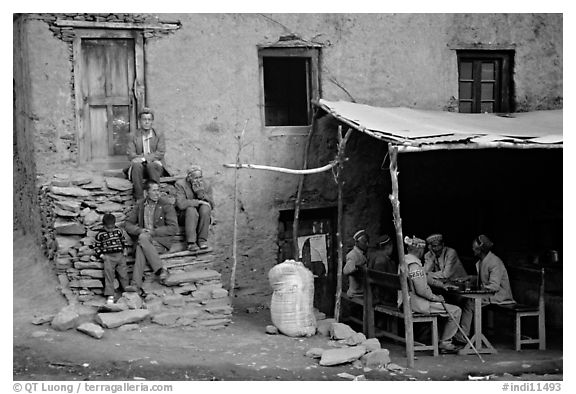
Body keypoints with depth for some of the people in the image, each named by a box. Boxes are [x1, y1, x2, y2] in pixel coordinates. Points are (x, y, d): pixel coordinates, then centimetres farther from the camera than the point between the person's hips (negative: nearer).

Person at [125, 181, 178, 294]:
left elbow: (173, 228, -5)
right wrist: (139, 230, -8)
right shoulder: (140, 205, 13)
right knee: (142, 237, -35)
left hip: (161, 240, -3)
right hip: (145, 239, 3)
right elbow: (128, 224, 14)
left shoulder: (166, 205, 1)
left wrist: (153, 232, -14)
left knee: (142, 241, -34)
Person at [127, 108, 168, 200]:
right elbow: (130, 155, 2)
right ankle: (139, 199, -39)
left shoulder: (159, 135, 12)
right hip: (140, 166, 1)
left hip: (155, 165, 0)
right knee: (136, 165, -35)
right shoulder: (133, 136, 13)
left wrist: (144, 158, -17)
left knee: (152, 165, -36)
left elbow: (160, 153, -2)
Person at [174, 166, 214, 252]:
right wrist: (198, 202, -23)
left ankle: (202, 240, -22)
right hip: (185, 215, -2)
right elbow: (180, 204, -23)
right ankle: (191, 242, -34)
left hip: (203, 218, 3)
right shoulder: (180, 184, -9)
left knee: (205, 208, -29)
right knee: (191, 210, -34)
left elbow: (212, 205, -5)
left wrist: (201, 193, -19)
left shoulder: (206, 185, 0)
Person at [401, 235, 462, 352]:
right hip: (418, 304, -11)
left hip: (408, 302, 11)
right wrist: (435, 297, -9)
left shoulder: (404, 262, 11)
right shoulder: (414, 266, -21)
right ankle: (444, 342, 3)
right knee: (456, 311, -7)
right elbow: (421, 291, -24)